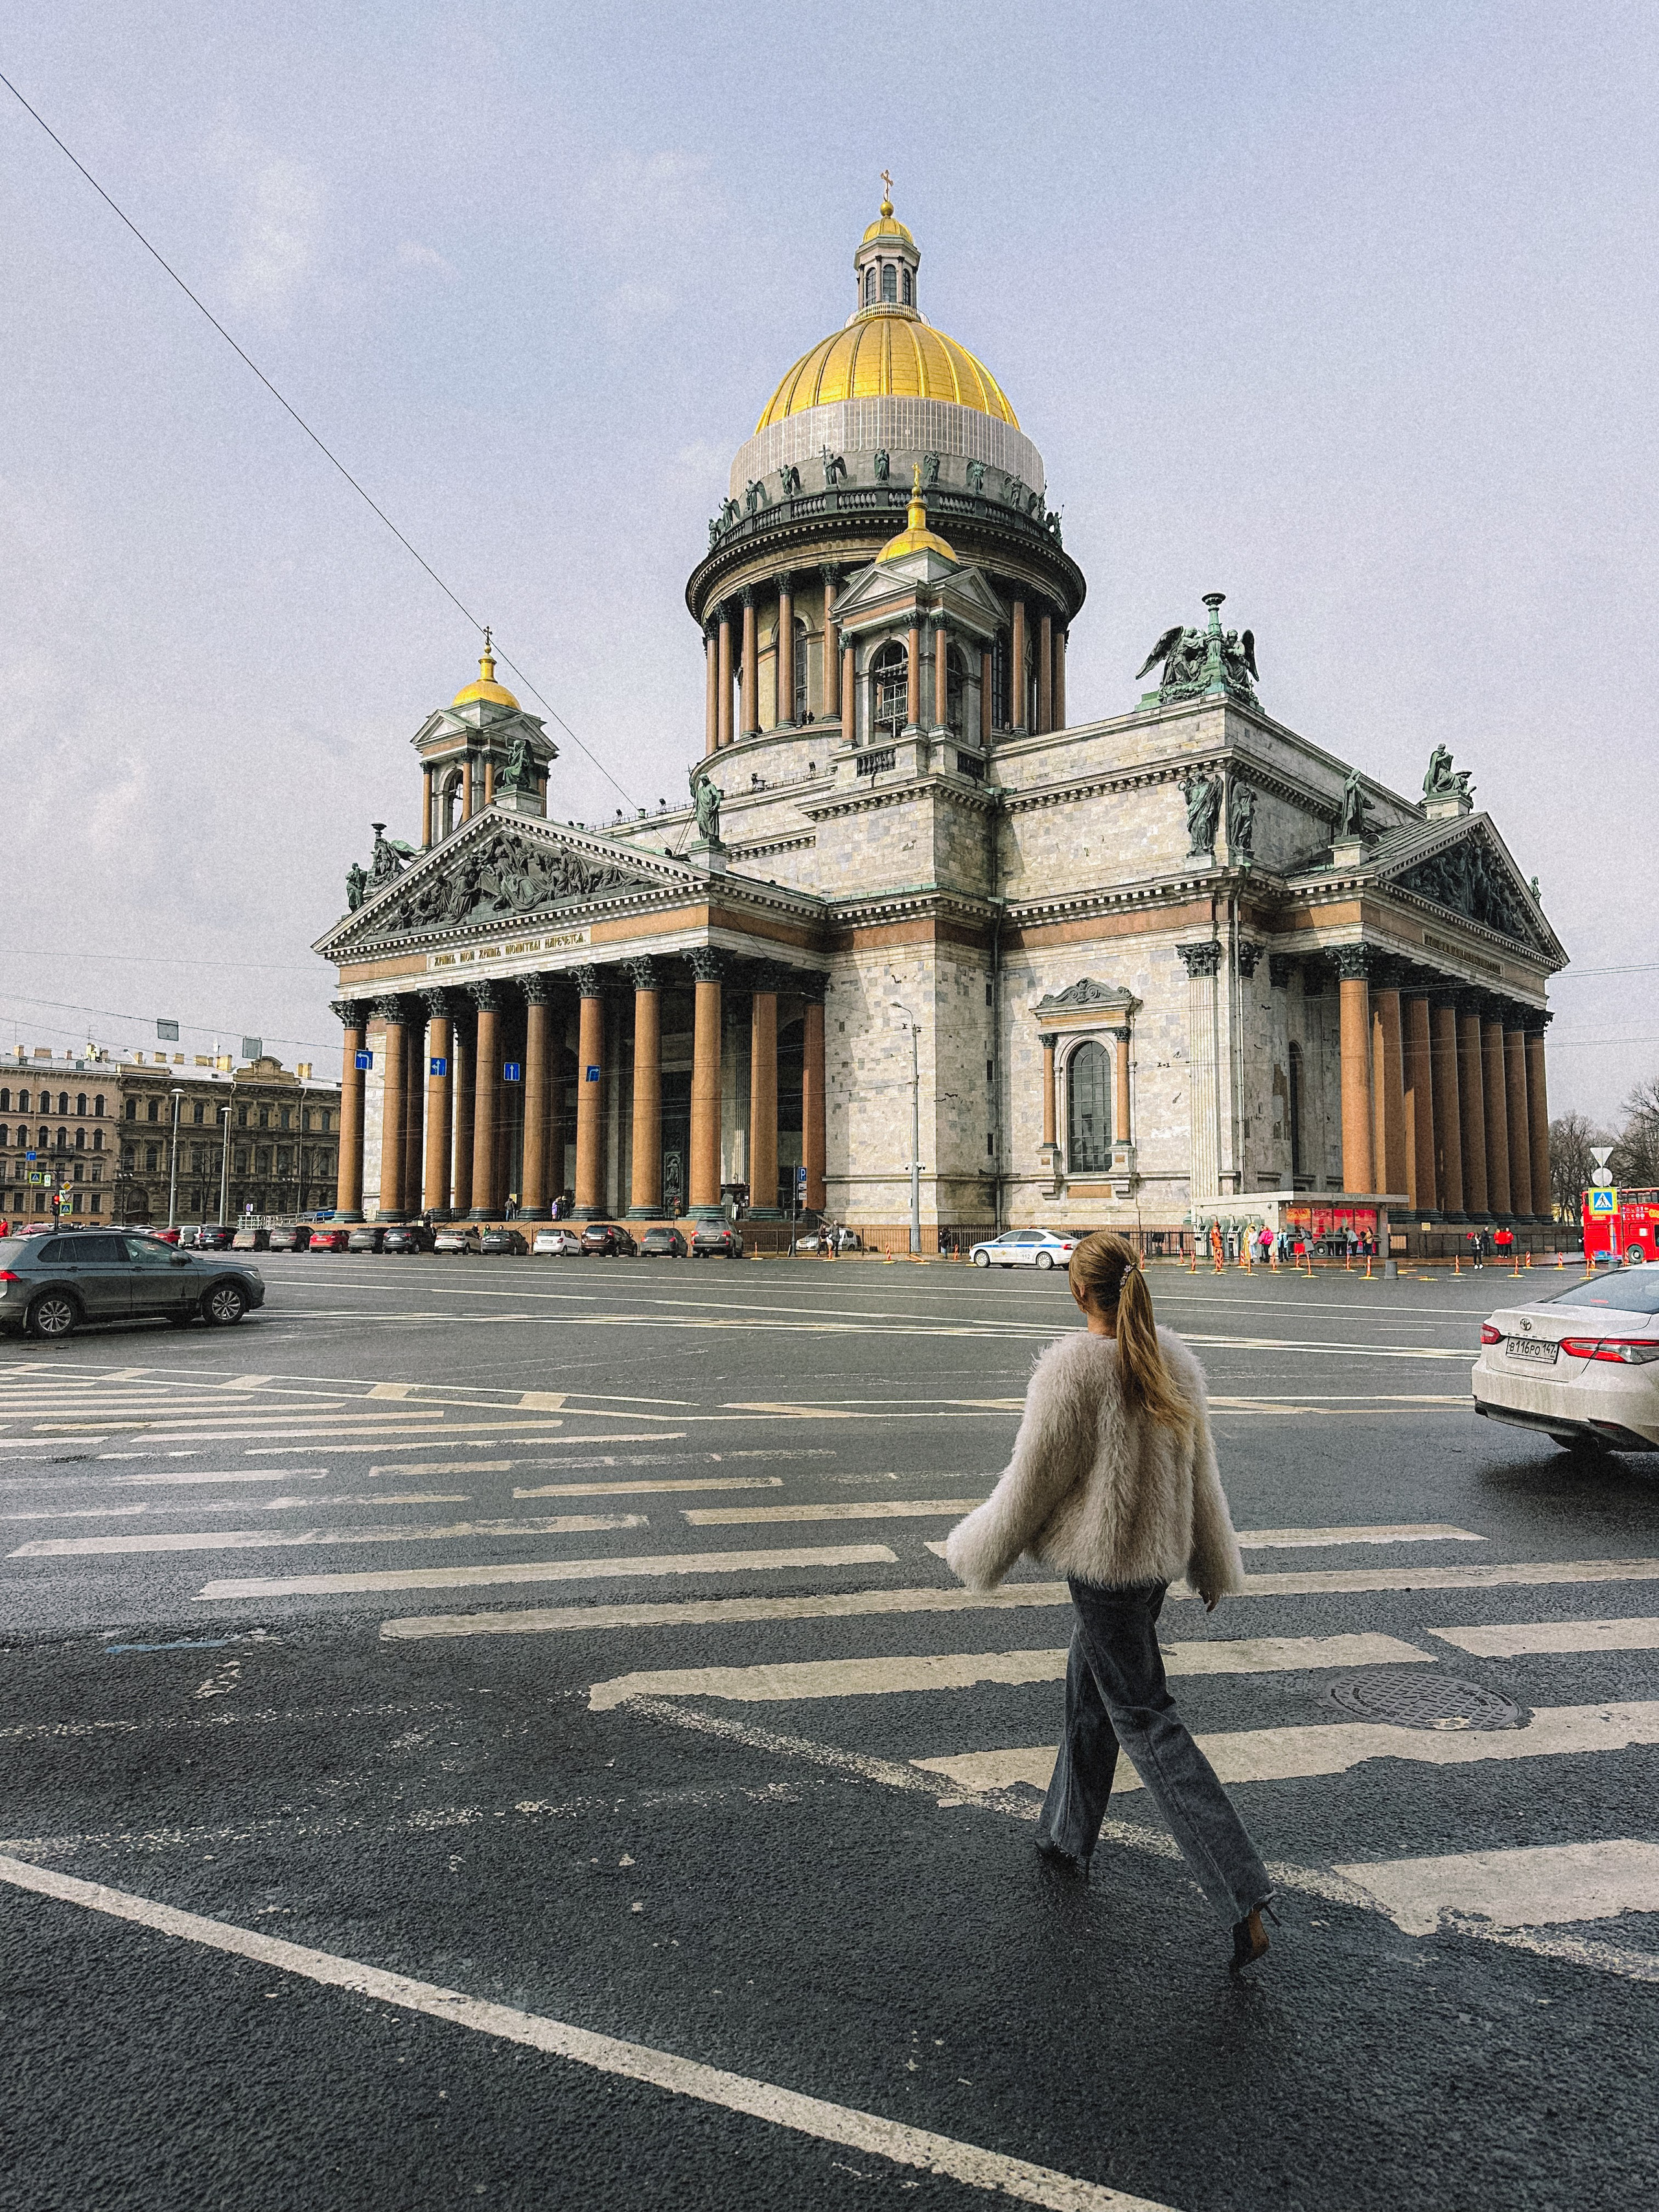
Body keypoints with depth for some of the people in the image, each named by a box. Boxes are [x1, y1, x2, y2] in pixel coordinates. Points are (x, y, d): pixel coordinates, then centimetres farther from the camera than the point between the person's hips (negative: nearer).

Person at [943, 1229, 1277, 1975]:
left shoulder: (1072, 1366, -21)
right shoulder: (1174, 1357, 0)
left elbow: (1034, 1480, -15)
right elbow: (1201, 1472, 7)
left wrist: (975, 1552, 0)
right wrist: (1214, 1566, 18)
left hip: (1102, 1560, -8)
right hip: (1159, 1554, 8)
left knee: (1145, 1721, 0)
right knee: (1090, 1694, 24)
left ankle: (1244, 1902, -2)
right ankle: (1068, 1840, 40)